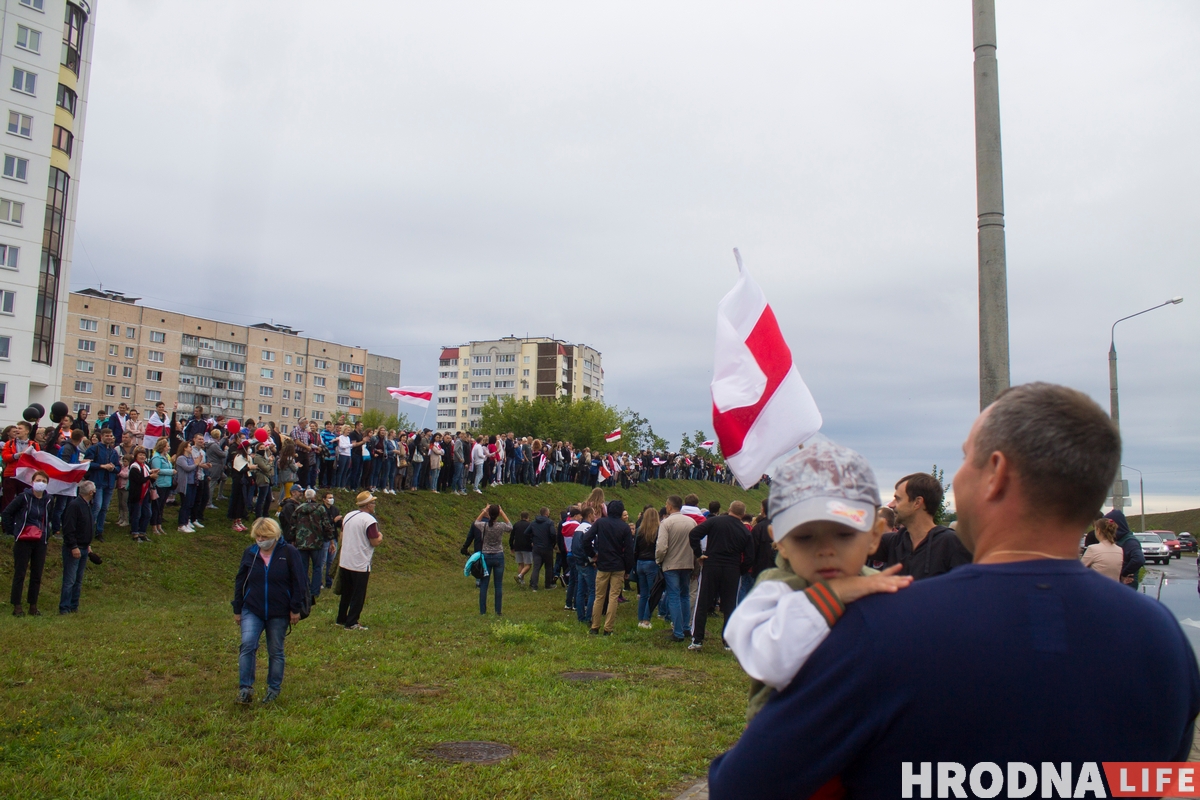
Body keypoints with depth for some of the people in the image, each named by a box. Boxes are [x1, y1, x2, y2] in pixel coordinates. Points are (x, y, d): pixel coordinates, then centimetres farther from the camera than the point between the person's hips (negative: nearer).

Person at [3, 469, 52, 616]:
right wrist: (12, 531, -5)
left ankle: (33, 606, 15)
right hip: (23, 541, -4)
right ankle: (17, 606, 7)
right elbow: (6, 513, -5)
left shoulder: (48, 500, 5)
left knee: (37, 575, 7)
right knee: (19, 573, 1)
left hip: (41, 542, 4)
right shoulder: (24, 497, -9)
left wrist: (47, 533, 10)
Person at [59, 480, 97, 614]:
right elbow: (68, 528, -21)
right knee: (70, 580, -6)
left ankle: (74, 607, 19)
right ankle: (64, 608, 0)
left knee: (78, 580, 13)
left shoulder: (87, 505, 13)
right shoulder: (74, 505, -17)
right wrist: (73, 547, -22)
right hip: (73, 549, -9)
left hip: (83, 548, 9)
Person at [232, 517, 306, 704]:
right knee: (247, 645, -15)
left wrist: (295, 609, -6)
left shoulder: (288, 553, -7)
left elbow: (298, 582, -4)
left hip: (279, 613, -2)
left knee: (276, 652, 8)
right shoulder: (249, 553, 2)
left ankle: (274, 689, 21)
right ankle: (245, 688, -6)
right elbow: (240, 582, 10)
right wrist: (237, 610, 10)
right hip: (252, 611, 2)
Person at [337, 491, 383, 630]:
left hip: (344, 562, 8)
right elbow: (375, 542, -16)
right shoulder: (369, 520, -16)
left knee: (346, 593, 19)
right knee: (358, 595, 2)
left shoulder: (348, 516, 8)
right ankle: (351, 623, 4)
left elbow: (342, 536, 17)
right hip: (360, 565, -8)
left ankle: (341, 619, 27)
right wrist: (380, 536, 3)